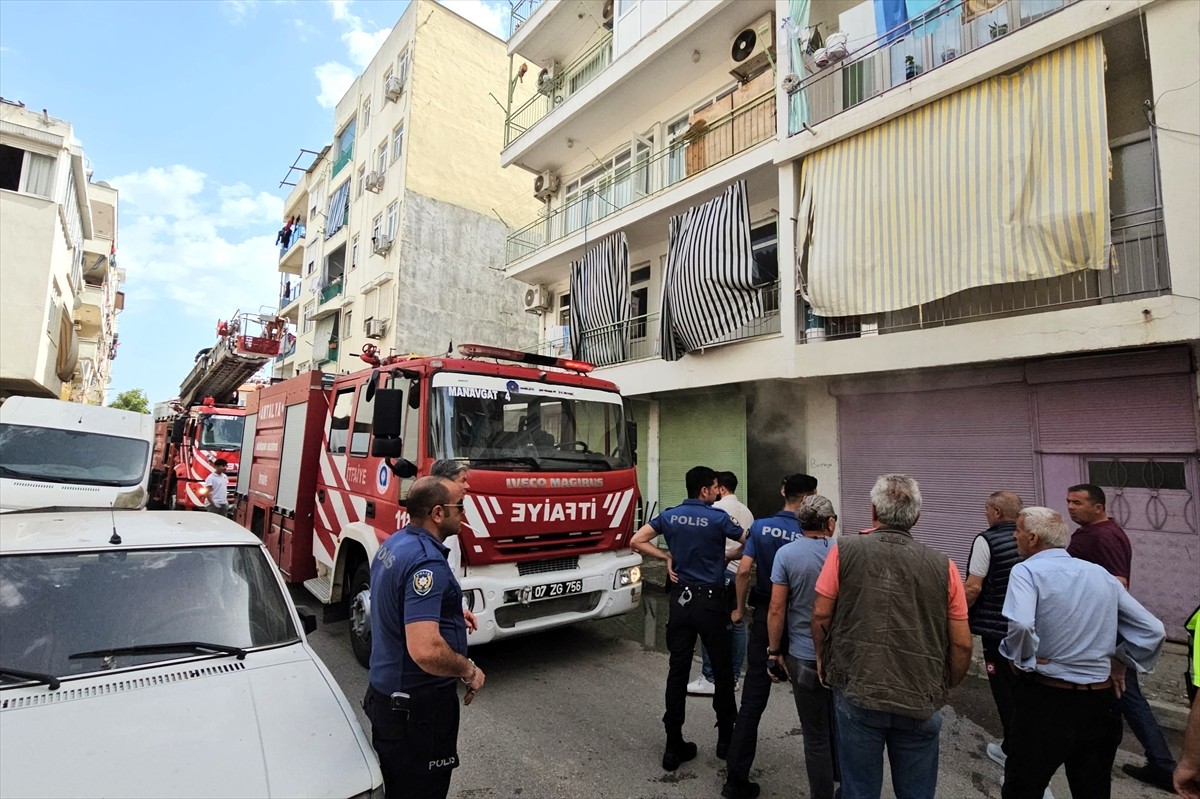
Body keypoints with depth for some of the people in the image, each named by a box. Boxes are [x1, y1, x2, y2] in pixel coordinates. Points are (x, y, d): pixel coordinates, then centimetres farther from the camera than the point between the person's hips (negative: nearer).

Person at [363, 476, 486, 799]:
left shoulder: (393, 544, 2)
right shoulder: (427, 562, -29)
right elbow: (425, 651, -37)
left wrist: (450, 613, 12)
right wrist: (469, 671, -20)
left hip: (386, 690, 9)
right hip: (417, 704, -9)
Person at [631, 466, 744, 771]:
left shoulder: (670, 516, 0)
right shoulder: (718, 518, -11)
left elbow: (637, 541, -2)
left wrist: (666, 557, 2)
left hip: (680, 599, 4)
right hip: (710, 600, -4)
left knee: (677, 670, 8)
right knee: (722, 669, 14)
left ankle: (674, 746, 15)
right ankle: (726, 738, 28)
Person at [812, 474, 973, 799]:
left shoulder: (845, 550, -8)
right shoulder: (943, 566, -4)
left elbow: (821, 615, -4)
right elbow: (962, 644, 0)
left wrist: (822, 659, 14)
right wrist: (944, 689, 18)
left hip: (856, 693, -1)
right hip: (921, 702, 2)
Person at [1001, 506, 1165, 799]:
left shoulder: (1027, 571, -15)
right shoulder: (1101, 574, 6)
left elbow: (1020, 624, -30)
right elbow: (1153, 630, 10)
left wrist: (1024, 660, -12)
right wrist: (1118, 664, 16)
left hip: (1046, 700, -6)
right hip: (1101, 702, 7)